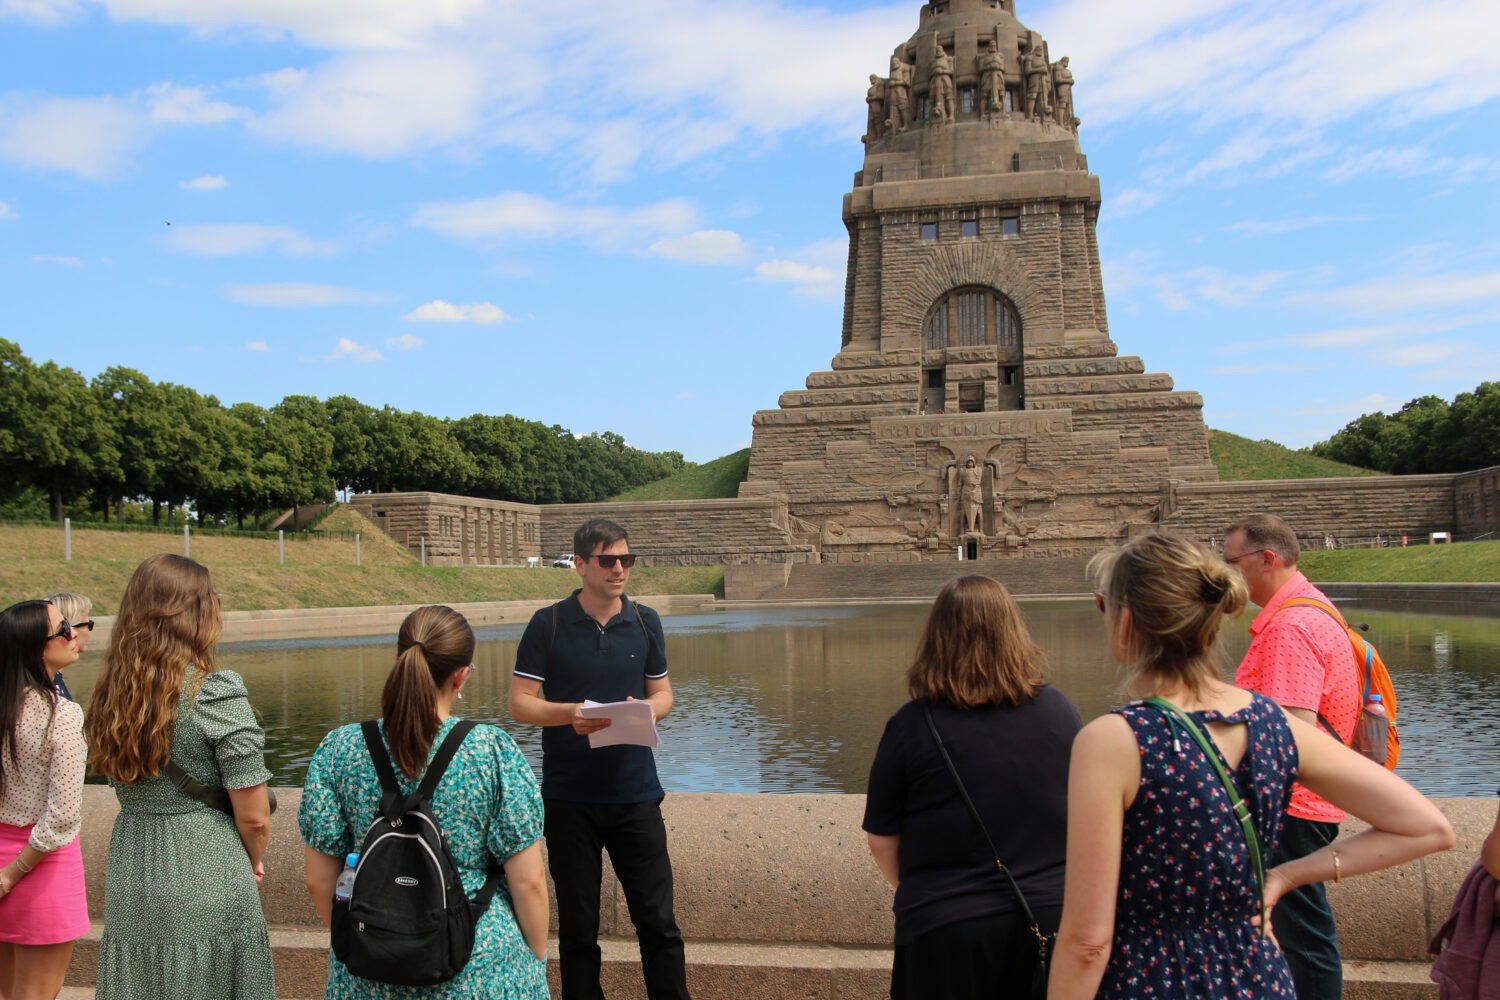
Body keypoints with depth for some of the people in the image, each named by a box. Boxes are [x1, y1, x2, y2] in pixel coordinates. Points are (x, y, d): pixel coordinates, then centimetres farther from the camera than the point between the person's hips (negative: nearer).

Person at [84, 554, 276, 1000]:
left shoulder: (108, 695, 3)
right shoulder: (216, 692, -16)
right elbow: (254, 817, -14)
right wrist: (254, 861, 7)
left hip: (128, 893, 6)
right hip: (207, 891, -6)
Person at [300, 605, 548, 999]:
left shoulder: (340, 750, -8)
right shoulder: (494, 750, -14)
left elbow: (319, 882, -1)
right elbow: (528, 882, -11)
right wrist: (538, 959, 5)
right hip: (481, 968, -2)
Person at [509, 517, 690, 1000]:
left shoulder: (645, 621, 7)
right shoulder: (548, 624, -2)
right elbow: (519, 702, -2)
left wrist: (644, 710, -10)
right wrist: (569, 714, -21)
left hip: (635, 791, 2)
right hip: (569, 796, -1)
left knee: (657, 919, 3)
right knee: (577, 924, 10)